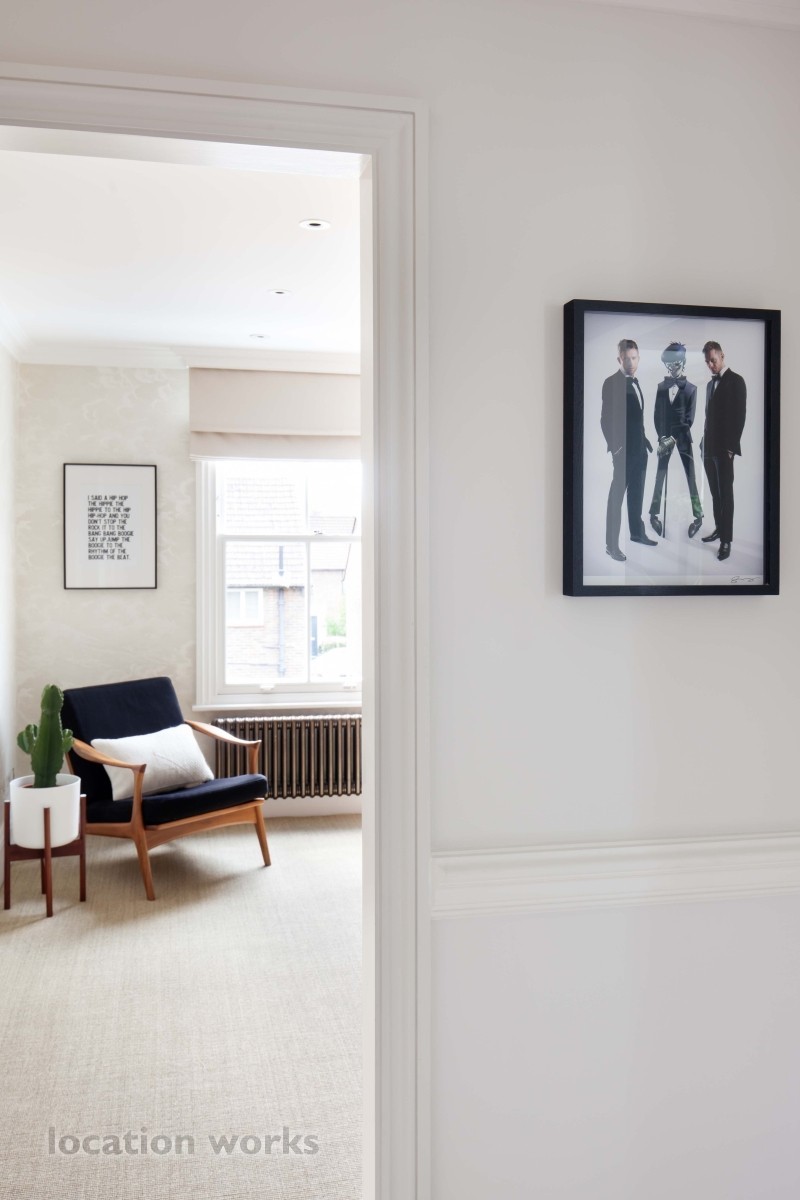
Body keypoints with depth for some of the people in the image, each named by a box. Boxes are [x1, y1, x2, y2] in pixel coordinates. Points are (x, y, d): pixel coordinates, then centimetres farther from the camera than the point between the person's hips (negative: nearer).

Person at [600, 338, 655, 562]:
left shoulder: (635, 382, 13)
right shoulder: (612, 383, -10)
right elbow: (606, 419, -15)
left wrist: (645, 441, 13)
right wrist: (615, 447, -20)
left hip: (639, 449, 8)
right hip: (624, 451, -8)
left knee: (637, 496, 17)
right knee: (616, 498, -3)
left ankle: (637, 533, 30)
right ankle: (612, 545, 0)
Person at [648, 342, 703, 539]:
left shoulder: (691, 389, -3)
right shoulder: (661, 387, 4)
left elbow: (689, 419, -7)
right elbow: (657, 415, 3)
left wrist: (673, 438, -15)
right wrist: (662, 436, -9)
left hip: (683, 437, -2)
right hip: (664, 437, 2)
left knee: (691, 476, 0)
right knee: (660, 475, 3)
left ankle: (698, 515, 4)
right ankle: (654, 514, 9)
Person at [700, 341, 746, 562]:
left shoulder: (735, 380, -6)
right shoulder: (710, 383, 17)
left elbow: (739, 416, -11)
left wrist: (731, 447, -14)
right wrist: (705, 443, 9)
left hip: (724, 448, -7)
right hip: (709, 447, 7)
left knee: (725, 494, -4)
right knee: (715, 493, 10)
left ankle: (726, 540, -2)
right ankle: (719, 529, 20)